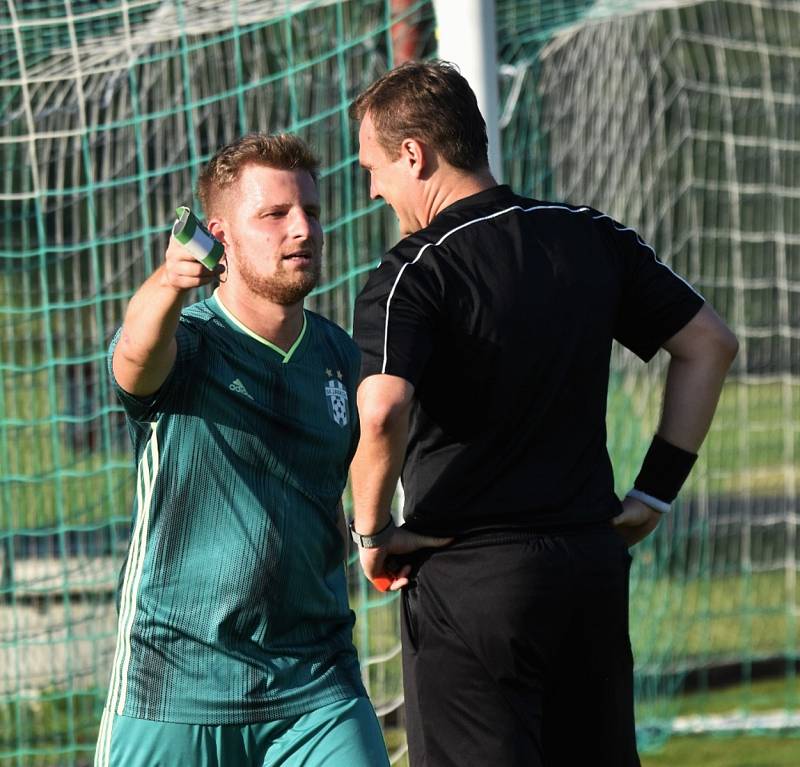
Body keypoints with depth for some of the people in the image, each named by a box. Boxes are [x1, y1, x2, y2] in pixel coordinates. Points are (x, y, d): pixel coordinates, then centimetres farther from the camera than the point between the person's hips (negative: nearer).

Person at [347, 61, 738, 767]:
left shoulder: (414, 272, -12)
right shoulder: (593, 239, 7)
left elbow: (382, 411, -28)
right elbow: (710, 345, 13)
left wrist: (372, 529, -12)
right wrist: (656, 491, 15)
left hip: (467, 576, -6)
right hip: (595, 566, 6)